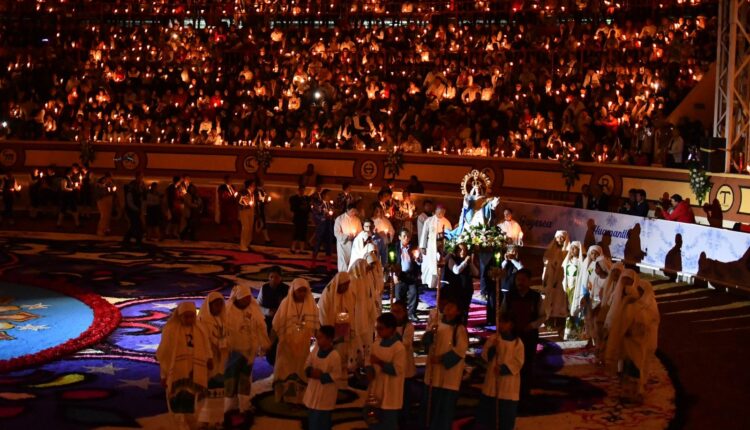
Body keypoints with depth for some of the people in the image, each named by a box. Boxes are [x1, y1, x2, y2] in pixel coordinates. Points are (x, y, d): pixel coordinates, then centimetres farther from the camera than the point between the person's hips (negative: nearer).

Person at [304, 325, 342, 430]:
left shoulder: (334, 356, -21)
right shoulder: (315, 349, -3)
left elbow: (337, 375, -16)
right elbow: (307, 364, 6)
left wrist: (322, 376, -23)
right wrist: (311, 371, -16)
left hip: (325, 394, -6)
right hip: (313, 391, 6)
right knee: (312, 419, 18)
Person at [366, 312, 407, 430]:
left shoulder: (399, 347, -17)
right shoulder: (377, 343, 4)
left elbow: (397, 370, -21)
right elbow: (370, 361, 13)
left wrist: (380, 362, -26)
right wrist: (370, 371, -8)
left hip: (389, 394, -7)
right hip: (376, 390, 7)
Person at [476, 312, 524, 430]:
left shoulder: (517, 342, -4)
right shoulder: (492, 338, 2)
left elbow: (518, 362, -9)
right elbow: (485, 355, -3)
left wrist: (503, 369, -20)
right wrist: (492, 348, -23)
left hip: (509, 383, -2)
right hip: (492, 380, 2)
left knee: (507, 412, 3)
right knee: (486, 407, 8)